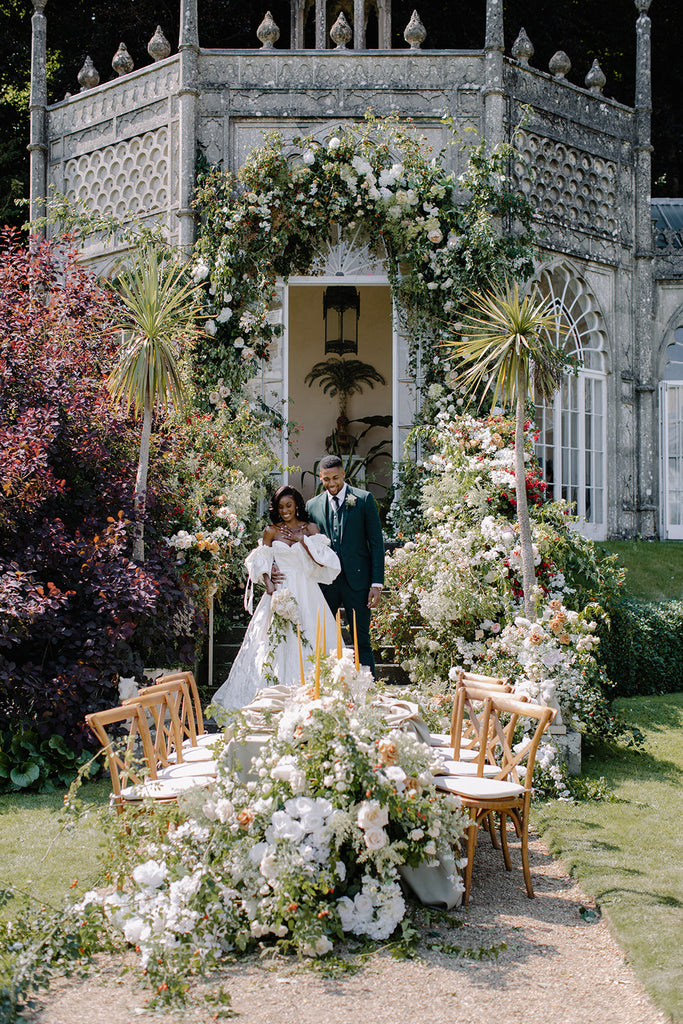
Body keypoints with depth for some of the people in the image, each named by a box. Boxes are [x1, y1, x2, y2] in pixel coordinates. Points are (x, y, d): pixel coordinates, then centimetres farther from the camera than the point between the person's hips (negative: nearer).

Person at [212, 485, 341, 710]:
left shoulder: (310, 529, 7)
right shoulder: (271, 531, 7)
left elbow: (322, 560, -3)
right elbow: (261, 563, 3)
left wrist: (302, 539, -7)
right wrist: (269, 585, -13)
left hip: (307, 593, 0)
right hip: (280, 591, 0)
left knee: (309, 641, -3)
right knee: (276, 644, -4)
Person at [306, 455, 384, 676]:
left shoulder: (364, 499, 1)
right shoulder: (312, 506, 9)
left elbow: (376, 542, 0)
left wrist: (377, 583, -7)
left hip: (356, 580, -3)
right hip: (324, 583, 3)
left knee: (362, 640, 0)